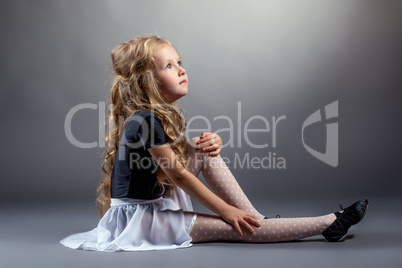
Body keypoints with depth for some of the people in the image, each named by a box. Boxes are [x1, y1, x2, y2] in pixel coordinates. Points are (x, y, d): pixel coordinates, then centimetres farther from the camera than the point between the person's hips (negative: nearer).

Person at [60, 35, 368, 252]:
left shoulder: (164, 113, 5)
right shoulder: (145, 121, -23)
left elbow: (185, 155, 14)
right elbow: (178, 175, -21)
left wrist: (210, 142, -11)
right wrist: (225, 210, -15)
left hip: (157, 203, 9)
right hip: (140, 218, -9)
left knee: (205, 150, -1)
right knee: (235, 228, -14)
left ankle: (255, 216, -1)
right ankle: (330, 224, -10)